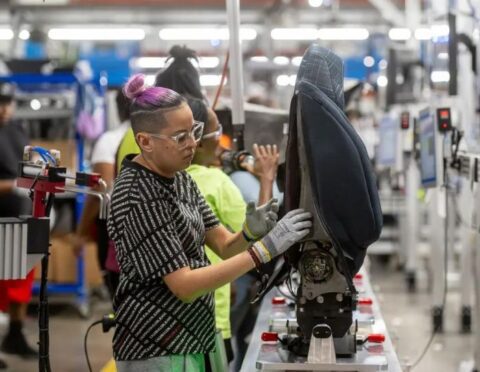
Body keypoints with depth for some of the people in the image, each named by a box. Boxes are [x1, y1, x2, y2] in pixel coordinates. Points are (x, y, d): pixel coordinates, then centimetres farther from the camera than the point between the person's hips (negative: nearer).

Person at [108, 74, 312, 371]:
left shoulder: (177, 177, 6)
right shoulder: (139, 198, -21)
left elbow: (224, 245, 4)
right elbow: (184, 286, -24)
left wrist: (250, 234, -18)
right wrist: (264, 249, -28)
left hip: (189, 341, 8)